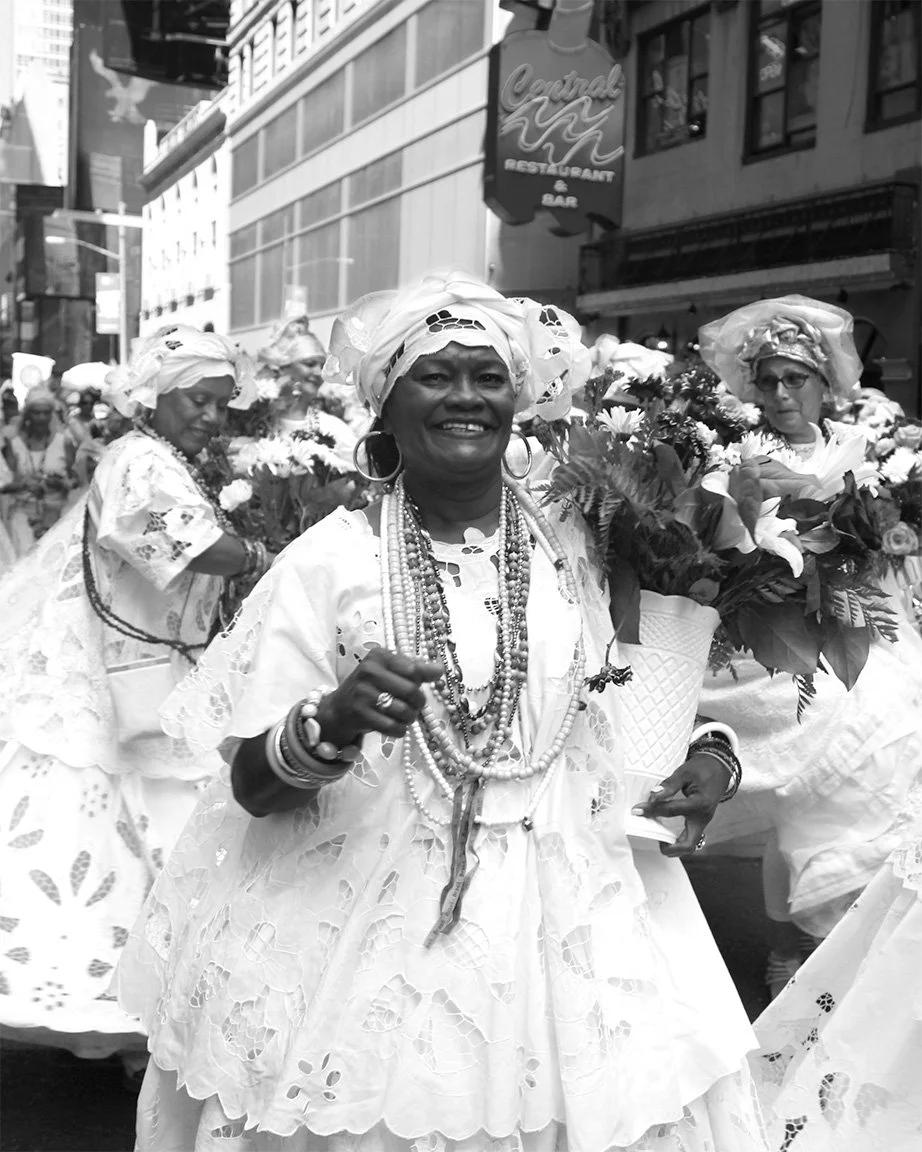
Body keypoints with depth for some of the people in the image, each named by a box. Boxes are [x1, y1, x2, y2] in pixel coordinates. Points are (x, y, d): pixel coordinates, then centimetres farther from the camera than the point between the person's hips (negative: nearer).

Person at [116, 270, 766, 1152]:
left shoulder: (575, 549, 1)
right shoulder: (329, 563, -8)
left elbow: (628, 706, 16)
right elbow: (250, 785, -8)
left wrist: (709, 756, -3)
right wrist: (332, 725, -27)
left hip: (569, 915, 3)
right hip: (370, 928, -2)